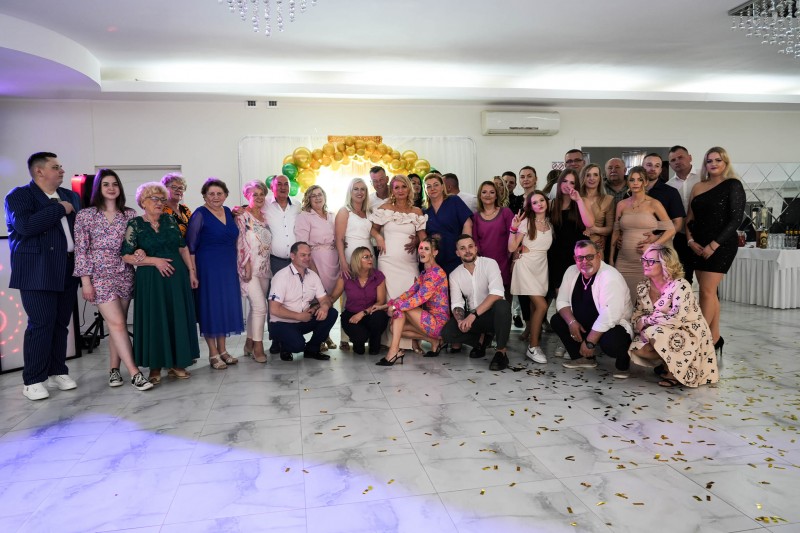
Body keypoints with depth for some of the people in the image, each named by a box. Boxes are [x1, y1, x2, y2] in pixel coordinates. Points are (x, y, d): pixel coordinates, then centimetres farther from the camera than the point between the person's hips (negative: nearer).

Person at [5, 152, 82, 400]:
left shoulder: (70, 196, 15)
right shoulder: (18, 196, -5)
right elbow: (25, 226, -22)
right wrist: (59, 209, -16)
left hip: (68, 270, 6)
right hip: (37, 272, -6)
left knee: (61, 323, 9)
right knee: (41, 323, -6)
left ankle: (57, 372, 20)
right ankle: (32, 380, 4)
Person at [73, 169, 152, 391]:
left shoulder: (130, 215, 8)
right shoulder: (85, 215, 0)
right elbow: (81, 250, -2)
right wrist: (85, 281, -7)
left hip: (125, 275, 3)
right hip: (100, 276, -3)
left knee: (117, 325, 7)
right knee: (117, 324, -10)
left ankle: (114, 369, 18)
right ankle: (134, 373, -9)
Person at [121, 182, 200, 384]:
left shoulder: (170, 220, 8)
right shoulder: (135, 225, -2)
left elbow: (183, 247, 11)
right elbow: (126, 256, -7)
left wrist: (191, 271, 6)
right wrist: (155, 261, -14)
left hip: (177, 276, 3)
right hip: (150, 280, -3)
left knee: (178, 318, 5)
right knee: (154, 320, 0)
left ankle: (176, 364, 15)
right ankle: (155, 368, 11)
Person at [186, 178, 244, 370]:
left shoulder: (228, 212, 10)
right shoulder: (200, 214, -8)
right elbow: (190, 245, -9)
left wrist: (238, 265, 13)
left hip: (228, 268, 6)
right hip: (208, 268, -6)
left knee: (227, 306, 10)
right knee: (210, 307, 0)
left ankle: (222, 350, 22)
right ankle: (213, 354, 11)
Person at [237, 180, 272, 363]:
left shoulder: (265, 215, 13)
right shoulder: (242, 216, -5)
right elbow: (241, 243, -9)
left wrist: (268, 265, 12)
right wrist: (247, 267, -14)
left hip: (264, 267, 6)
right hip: (250, 267, -6)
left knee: (255, 306, 11)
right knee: (260, 306, -12)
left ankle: (249, 344, 21)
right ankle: (258, 347, -2)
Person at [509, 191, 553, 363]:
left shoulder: (550, 224, 8)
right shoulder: (526, 222, -8)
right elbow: (511, 248, -13)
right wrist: (513, 228, -23)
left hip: (542, 267, 6)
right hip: (526, 266, -6)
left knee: (534, 307, 8)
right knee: (542, 306, -16)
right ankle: (533, 347, -7)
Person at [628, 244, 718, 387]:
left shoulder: (680, 286, -23)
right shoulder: (643, 288, -3)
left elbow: (677, 319, -32)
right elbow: (636, 316, 3)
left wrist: (646, 320, -22)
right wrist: (640, 327, -20)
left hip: (690, 335, -6)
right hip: (665, 336, 6)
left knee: (655, 332, -31)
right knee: (637, 347, -19)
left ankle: (673, 371, -8)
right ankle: (668, 361, 8)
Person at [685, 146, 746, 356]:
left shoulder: (733, 185, -3)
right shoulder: (698, 187, 12)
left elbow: (736, 218, -10)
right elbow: (690, 218, 11)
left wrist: (714, 245, -15)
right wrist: (690, 241, -5)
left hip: (721, 246, -6)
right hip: (699, 246, 6)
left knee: (707, 291, -9)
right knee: (709, 292, 8)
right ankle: (715, 338, 15)